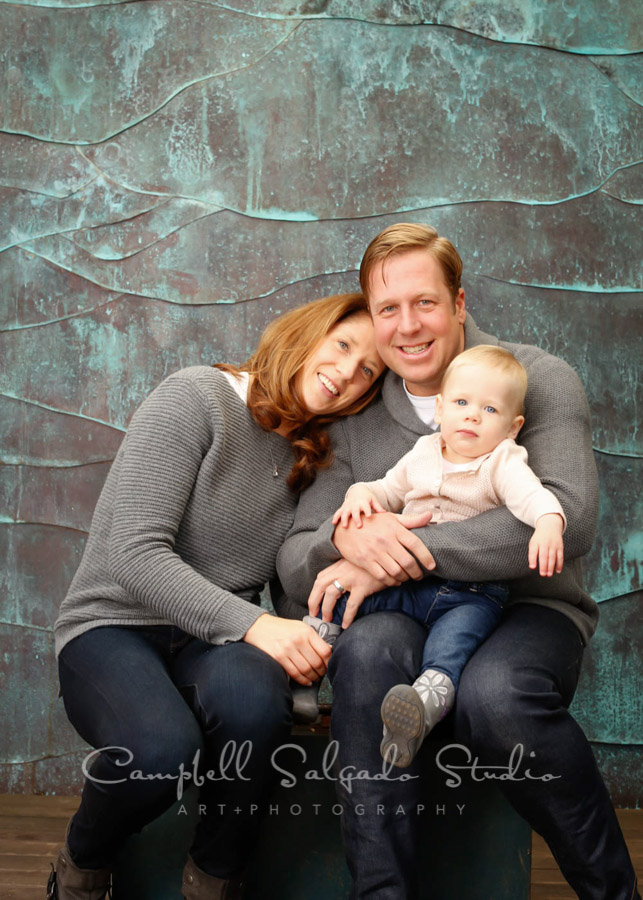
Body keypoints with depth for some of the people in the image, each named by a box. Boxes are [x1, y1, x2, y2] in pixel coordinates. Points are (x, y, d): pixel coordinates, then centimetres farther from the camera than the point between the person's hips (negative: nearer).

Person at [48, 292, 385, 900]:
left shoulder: (310, 453, 12)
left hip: (214, 642, 4)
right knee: (161, 747, -37)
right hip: (115, 628, -4)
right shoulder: (196, 397, -9)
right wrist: (251, 624, -28)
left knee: (252, 696, -34)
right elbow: (135, 554, -18)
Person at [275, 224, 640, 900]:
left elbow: (568, 519, -18)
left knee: (494, 696, -36)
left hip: (529, 612, -2)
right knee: (368, 648, -33)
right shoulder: (355, 423, 9)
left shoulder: (536, 379, -1)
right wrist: (346, 536, -20)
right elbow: (292, 562, 5)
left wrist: (408, 552, -23)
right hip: (410, 621, 2)